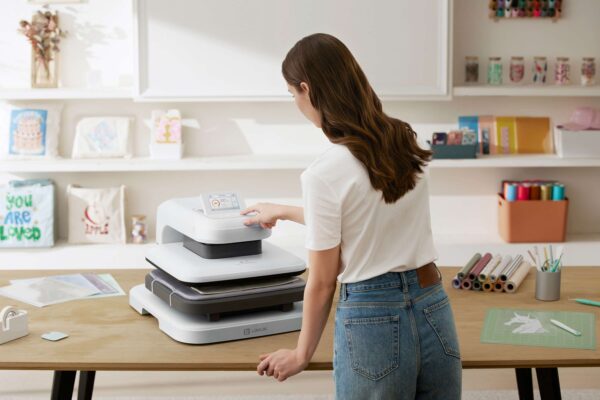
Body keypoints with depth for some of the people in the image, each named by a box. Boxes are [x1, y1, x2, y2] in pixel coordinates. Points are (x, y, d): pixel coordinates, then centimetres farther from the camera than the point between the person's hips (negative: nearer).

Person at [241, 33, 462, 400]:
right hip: (433, 310, 6)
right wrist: (283, 212, 34)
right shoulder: (405, 142, 3)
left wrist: (302, 354, 7)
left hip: (374, 319, -6)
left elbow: (322, 282, -10)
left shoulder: (324, 173, -17)